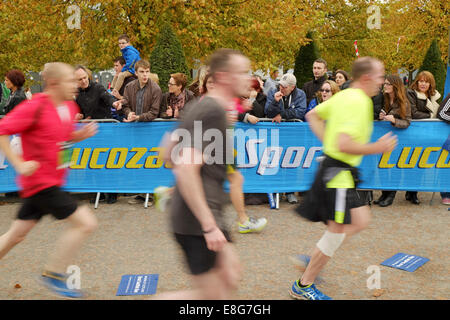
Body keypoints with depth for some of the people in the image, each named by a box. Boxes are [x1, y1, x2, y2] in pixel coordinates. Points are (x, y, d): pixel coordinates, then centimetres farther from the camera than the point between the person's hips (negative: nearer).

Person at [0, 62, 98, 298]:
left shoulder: (70, 107, 7)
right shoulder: (35, 108, -18)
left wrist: (81, 134, 2)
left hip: (52, 181, 9)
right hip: (40, 180, -8)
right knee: (86, 223, -11)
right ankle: (53, 274, 3)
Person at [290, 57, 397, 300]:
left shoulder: (343, 96, 9)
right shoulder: (358, 102, -20)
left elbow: (312, 115, 22)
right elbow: (344, 145, -28)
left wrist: (327, 140, 15)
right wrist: (376, 148, -17)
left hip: (335, 170, 10)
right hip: (338, 173, -10)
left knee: (360, 221, 15)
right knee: (337, 230, -1)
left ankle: (315, 259, 20)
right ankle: (303, 286, 10)